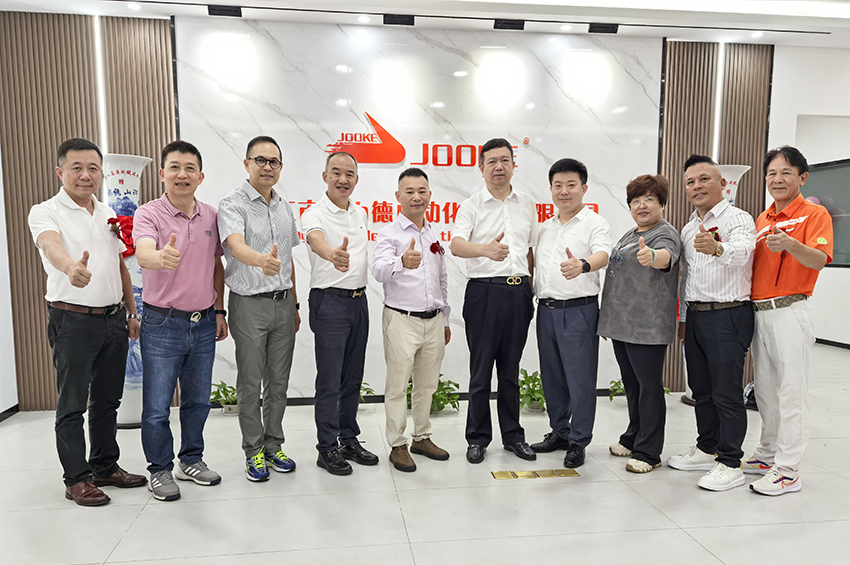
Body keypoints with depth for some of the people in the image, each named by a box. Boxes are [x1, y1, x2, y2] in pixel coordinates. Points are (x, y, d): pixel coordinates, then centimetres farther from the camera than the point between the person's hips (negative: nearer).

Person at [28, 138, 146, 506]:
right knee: (72, 404, 2)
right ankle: (76, 479, 14)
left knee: (108, 400, 14)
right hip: (73, 320, -6)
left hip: (114, 320, 6)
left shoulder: (109, 215, 13)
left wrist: (132, 312, 14)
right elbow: (51, 245, -29)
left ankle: (106, 466, 27)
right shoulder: (45, 213, -6)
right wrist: (71, 268, -52)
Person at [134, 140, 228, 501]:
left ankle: (192, 460, 33)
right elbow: (143, 253, -30)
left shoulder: (211, 216, 5)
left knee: (198, 400, 16)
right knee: (157, 406, 4)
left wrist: (220, 311, 11)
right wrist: (162, 257, -53)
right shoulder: (149, 214, -10)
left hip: (204, 323, 5)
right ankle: (160, 469, 23)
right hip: (162, 324, -4)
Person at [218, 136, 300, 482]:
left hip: (283, 303, 6)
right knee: (251, 383, 4)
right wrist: (262, 261, -51)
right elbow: (236, 245, -29)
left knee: (279, 381, 12)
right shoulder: (232, 205, -9)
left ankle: (274, 446, 26)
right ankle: (254, 452, 19)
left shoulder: (284, 207, 12)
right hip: (250, 304, -5)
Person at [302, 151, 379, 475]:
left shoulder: (360, 214, 13)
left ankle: (349, 440, 26)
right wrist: (333, 255, -56)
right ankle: (327, 449, 12)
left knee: (353, 378, 14)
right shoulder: (315, 214, -11)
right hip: (330, 301, -7)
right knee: (329, 381, -1)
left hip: (359, 300, 7)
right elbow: (317, 240, -34)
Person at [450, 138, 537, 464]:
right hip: (484, 292, -3)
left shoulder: (527, 205, 13)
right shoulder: (471, 206, 0)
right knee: (481, 370, 2)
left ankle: (513, 436, 24)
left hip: (519, 292, 4)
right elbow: (456, 246, -17)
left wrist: (530, 292, 13)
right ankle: (478, 438, 16)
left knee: (511, 370, 13)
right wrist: (486, 249, -37)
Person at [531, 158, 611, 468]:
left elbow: (603, 255, -24)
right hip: (546, 309, 6)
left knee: (580, 379, -1)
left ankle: (578, 442, 12)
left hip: (578, 311, -6)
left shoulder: (595, 223, -4)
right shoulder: (545, 227, 16)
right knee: (552, 377, 14)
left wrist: (582, 265, -45)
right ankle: (559, 432, 29)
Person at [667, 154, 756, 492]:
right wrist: (683, 317, 21)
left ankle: (730, 464, 8)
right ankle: (706, 450, 30)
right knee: (701, 389, 16)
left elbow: (741, 252, -32)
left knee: (727, 393, -3)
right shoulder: (689, 228, 16)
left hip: (728, 315, -8)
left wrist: (717, 248, -53)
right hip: (695, 315, 8)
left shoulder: (738, 219, -9)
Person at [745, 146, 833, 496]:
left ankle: (787, 470, 4)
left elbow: (819, 259, -19)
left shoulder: (814, 214, -4)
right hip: (758, 311, 7)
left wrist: (790, 244, -38)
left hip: (789, 312, -7)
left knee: (791, 391, -3)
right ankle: (768, 455, 27)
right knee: (765, 390, 14)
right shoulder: (762, 219, 16)